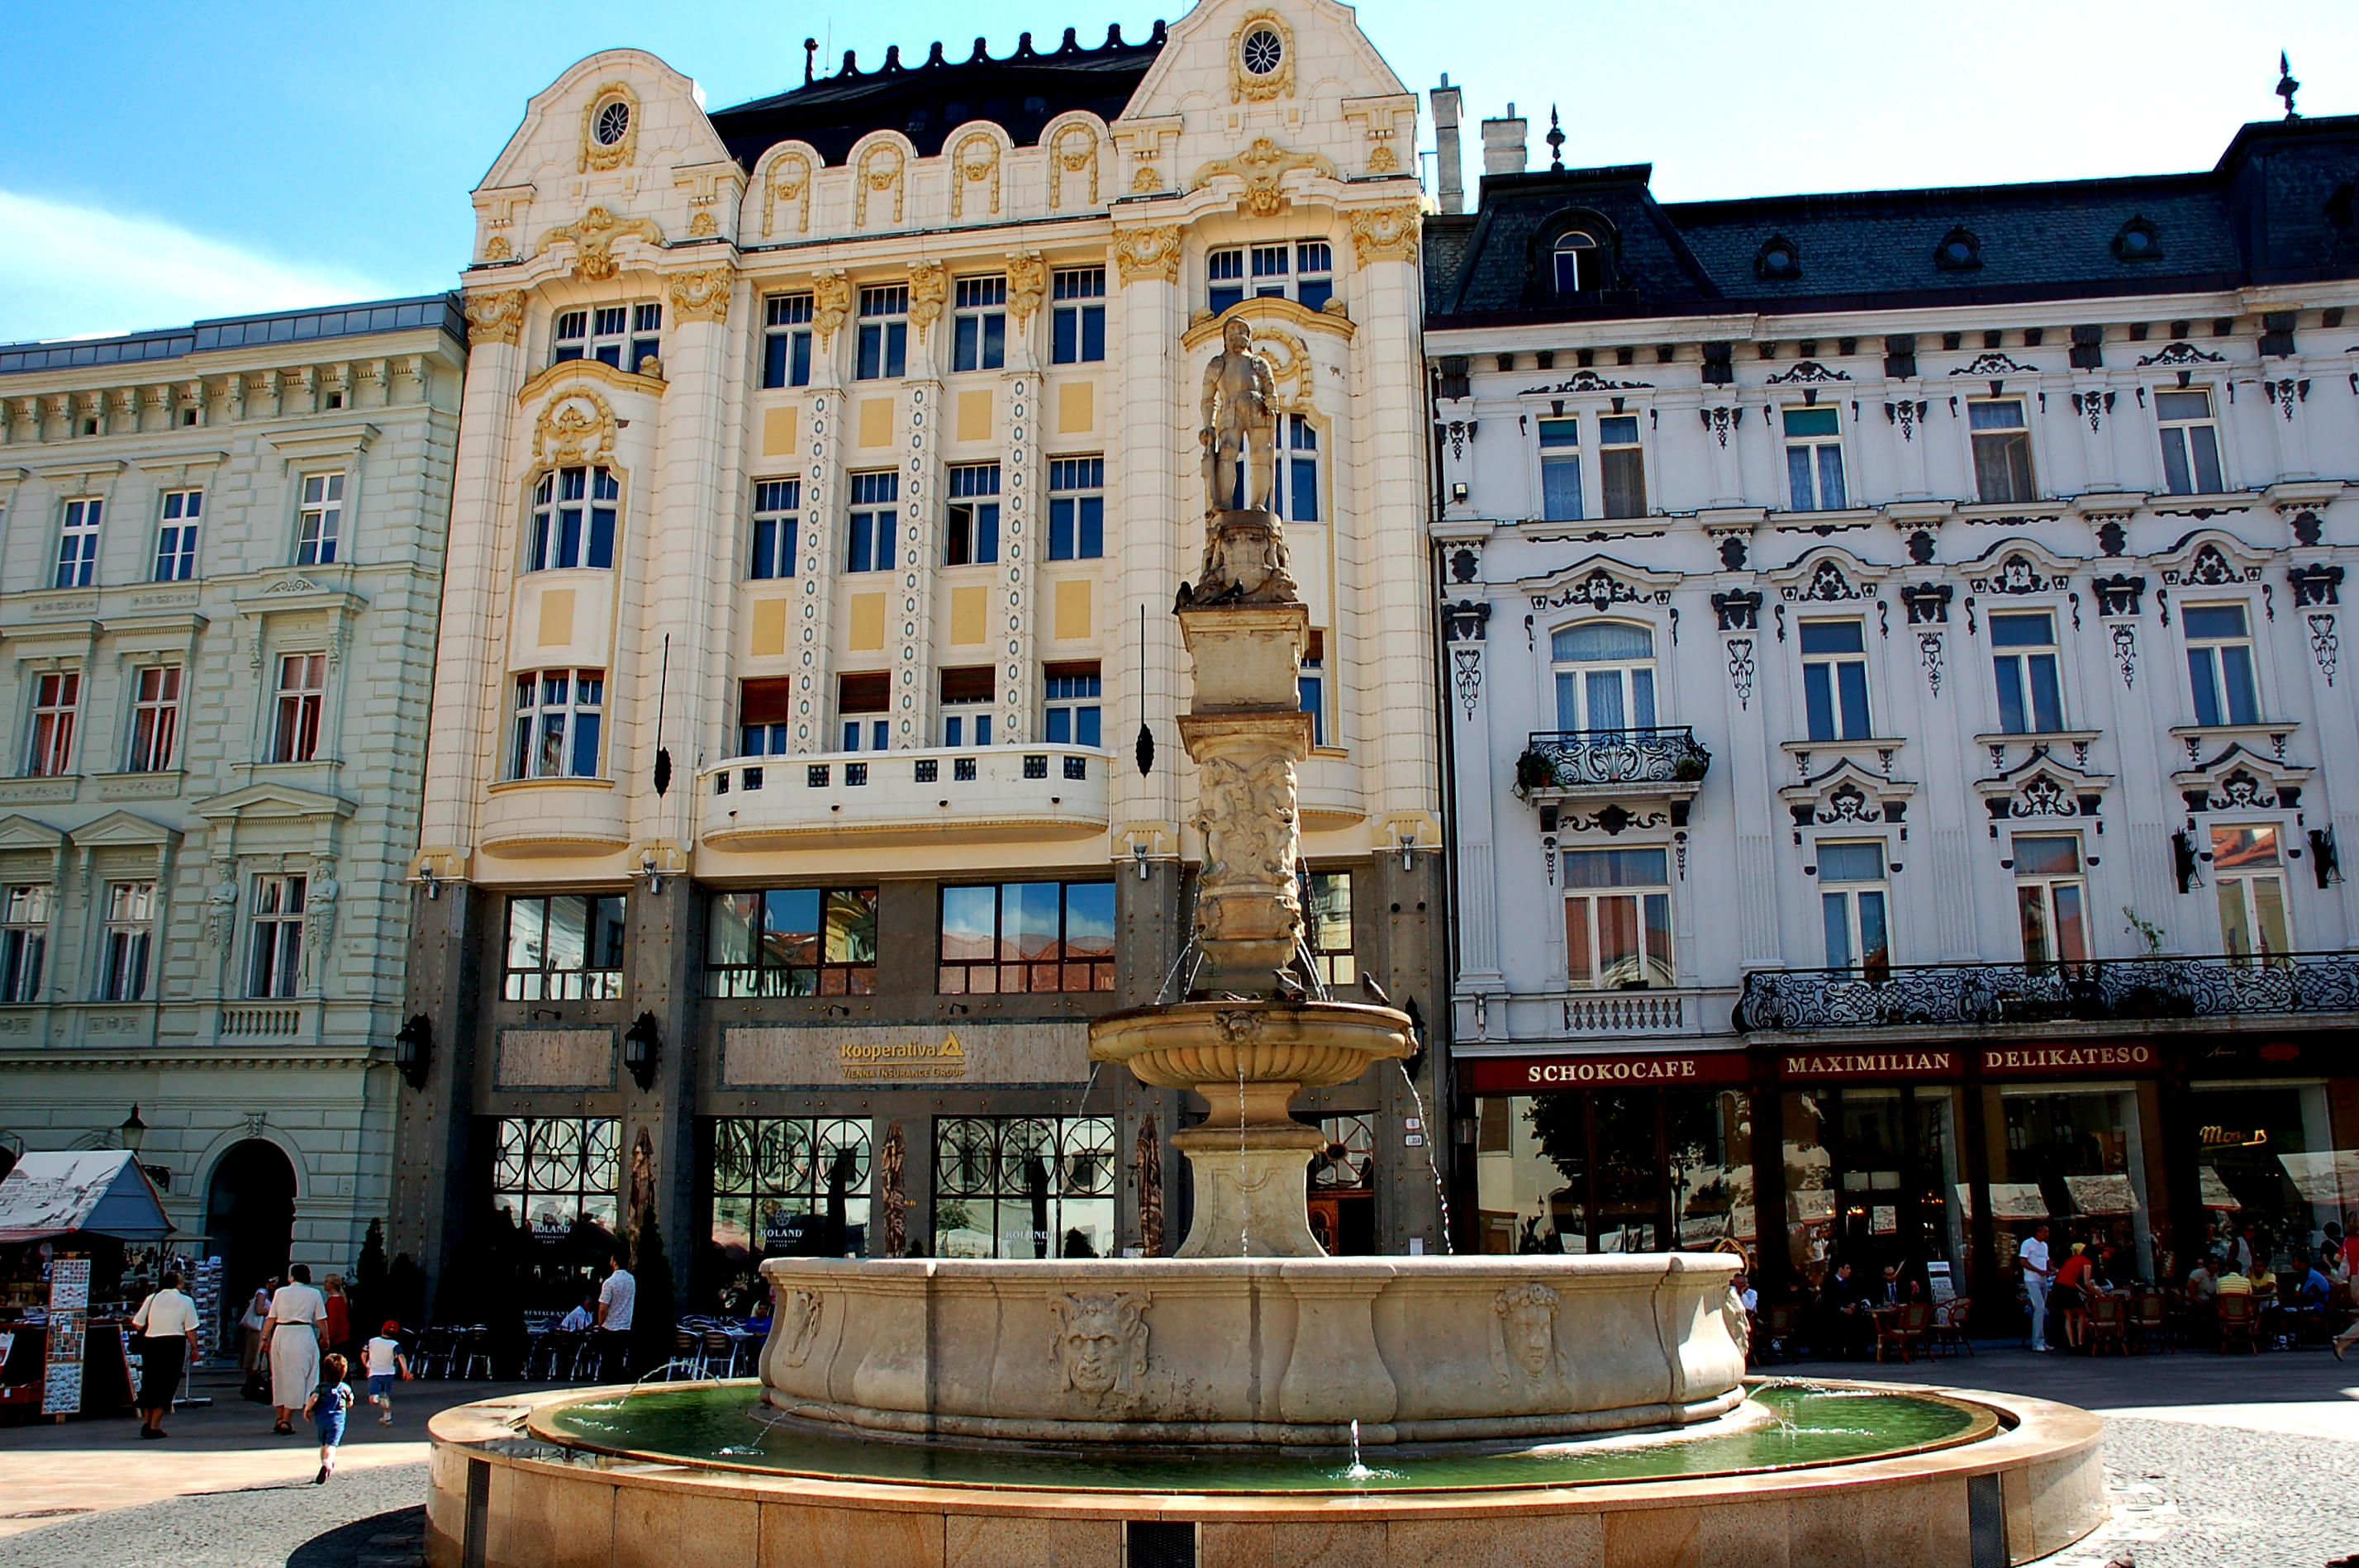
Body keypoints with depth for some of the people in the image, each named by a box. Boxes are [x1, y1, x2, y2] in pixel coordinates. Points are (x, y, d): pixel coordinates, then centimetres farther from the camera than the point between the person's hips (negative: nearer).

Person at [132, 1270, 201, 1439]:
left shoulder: (152, 1298, 4)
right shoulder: (186, 1301, -2)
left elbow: (137, 1324, 5)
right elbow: (190, 1330, -4)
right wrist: (194, 1349, 8)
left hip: (150, 1342, 3)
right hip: (173, 1343, -3)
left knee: (149, 1383, 17)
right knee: (166, 1384, 4)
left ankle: (146, 1422, 20)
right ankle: (155, 1425, 1)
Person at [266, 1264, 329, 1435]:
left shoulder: (281, 1292, 6)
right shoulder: (314, 1294, 2)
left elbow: (271, 1318, 7)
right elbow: (321, 1321, 4)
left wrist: (265, 1339, 17)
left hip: (281, 1335, 3)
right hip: (303, 1335, -3)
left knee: (280, 1377, 15)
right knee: (296, 1379, 3)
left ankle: (280, 1419, 23)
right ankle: (286, 1421, -1)